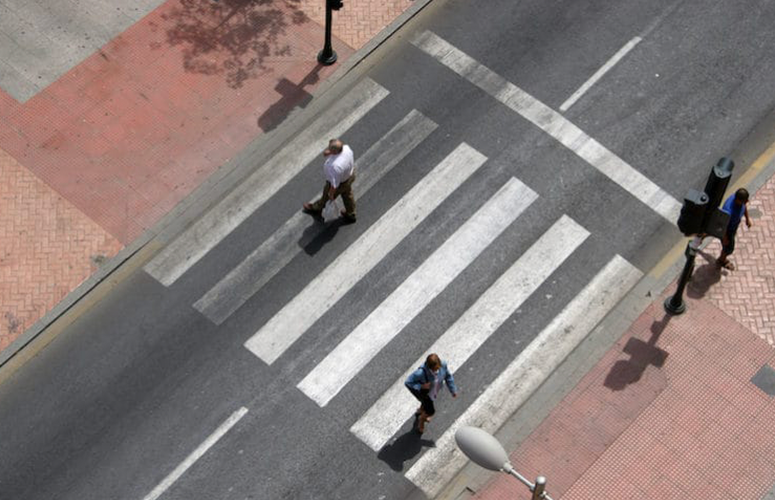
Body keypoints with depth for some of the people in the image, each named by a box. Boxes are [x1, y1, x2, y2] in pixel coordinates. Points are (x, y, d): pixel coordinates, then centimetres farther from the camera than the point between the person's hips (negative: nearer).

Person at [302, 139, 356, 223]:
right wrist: (327, 152, -31)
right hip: (350, 175, 7)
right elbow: (325, 153, -8)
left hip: (340, 183, -6)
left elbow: (334, 184, -30)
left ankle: (316, 209, 57)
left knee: (326, 196, 25)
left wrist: (331, 194, -12)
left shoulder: (335, 166, -47)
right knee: (347, 194, 33)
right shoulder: (345, 147, -25)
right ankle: (350, 214, 59)